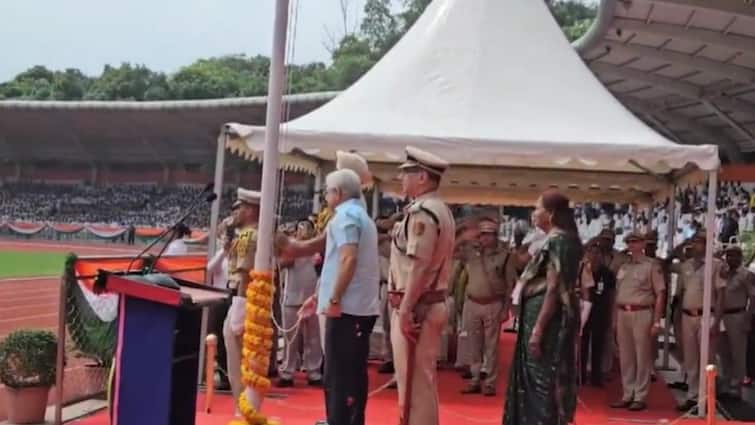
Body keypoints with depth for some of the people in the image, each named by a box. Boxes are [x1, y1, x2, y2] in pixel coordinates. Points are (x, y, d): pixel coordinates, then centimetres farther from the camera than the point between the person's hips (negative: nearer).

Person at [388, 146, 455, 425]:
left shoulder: (422, 212, -16)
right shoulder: (441, 211, 15)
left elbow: (419, 266, -23)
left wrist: (405, 310, -21)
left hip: (417, 307, -10)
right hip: (433, 304, 10)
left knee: (413, 381, -3)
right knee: (423, 379, 16)